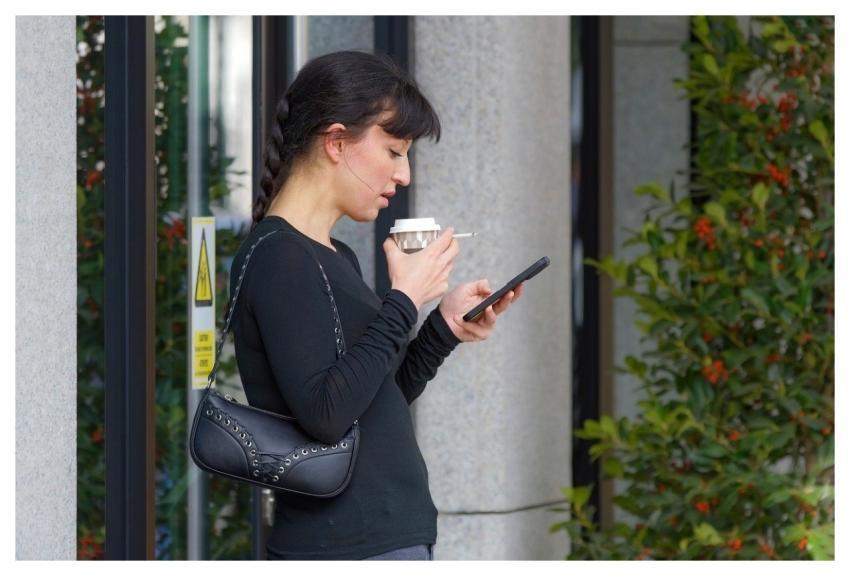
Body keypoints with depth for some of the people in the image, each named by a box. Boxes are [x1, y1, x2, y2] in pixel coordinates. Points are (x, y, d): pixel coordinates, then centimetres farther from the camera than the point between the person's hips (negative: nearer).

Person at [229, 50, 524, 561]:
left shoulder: (337, 259, 15)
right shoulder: (277, 258, -13)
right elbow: (324, 412, -21)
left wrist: (445, 328, 7)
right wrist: (404, 301, -14)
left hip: (397, 538, 9)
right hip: (346, 550, -9)